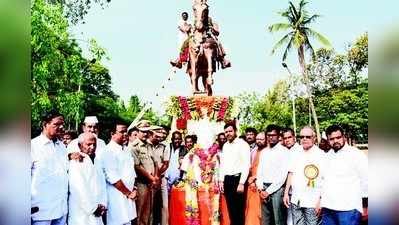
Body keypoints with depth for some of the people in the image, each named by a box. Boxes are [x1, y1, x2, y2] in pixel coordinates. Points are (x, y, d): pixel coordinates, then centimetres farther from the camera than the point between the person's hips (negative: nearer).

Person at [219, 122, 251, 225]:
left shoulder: (242, 144, -8)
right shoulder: (225, 146, 13)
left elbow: (246, 165, -14)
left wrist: (241, 183, -18)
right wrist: (221, 180, 11)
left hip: (237, 178, -6)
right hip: (227, 179, 6)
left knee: (239, 209, 0)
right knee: (231, 208, 13)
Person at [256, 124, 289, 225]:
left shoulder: (284, 151, -6)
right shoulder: (263, 152, 14)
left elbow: (283, 175, -12)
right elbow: (259, 171, 13)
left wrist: (269, 191, -12)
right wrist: (261, 189, -1)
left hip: (277, 189, -5)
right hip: (264, 189, 6)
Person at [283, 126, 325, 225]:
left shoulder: (320, 154, -7)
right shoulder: (295, 153, 7)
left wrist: (320, 201, -13)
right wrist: (286, 193, 10)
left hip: (312, 202, -4)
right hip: (295, 201, 4)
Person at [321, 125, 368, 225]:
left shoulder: (356, 154, -5)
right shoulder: (327, 156, 11)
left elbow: (365, 181, -5)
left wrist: (365, 207, -2)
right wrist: (321, 201, 15)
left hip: (348, 209, -5)